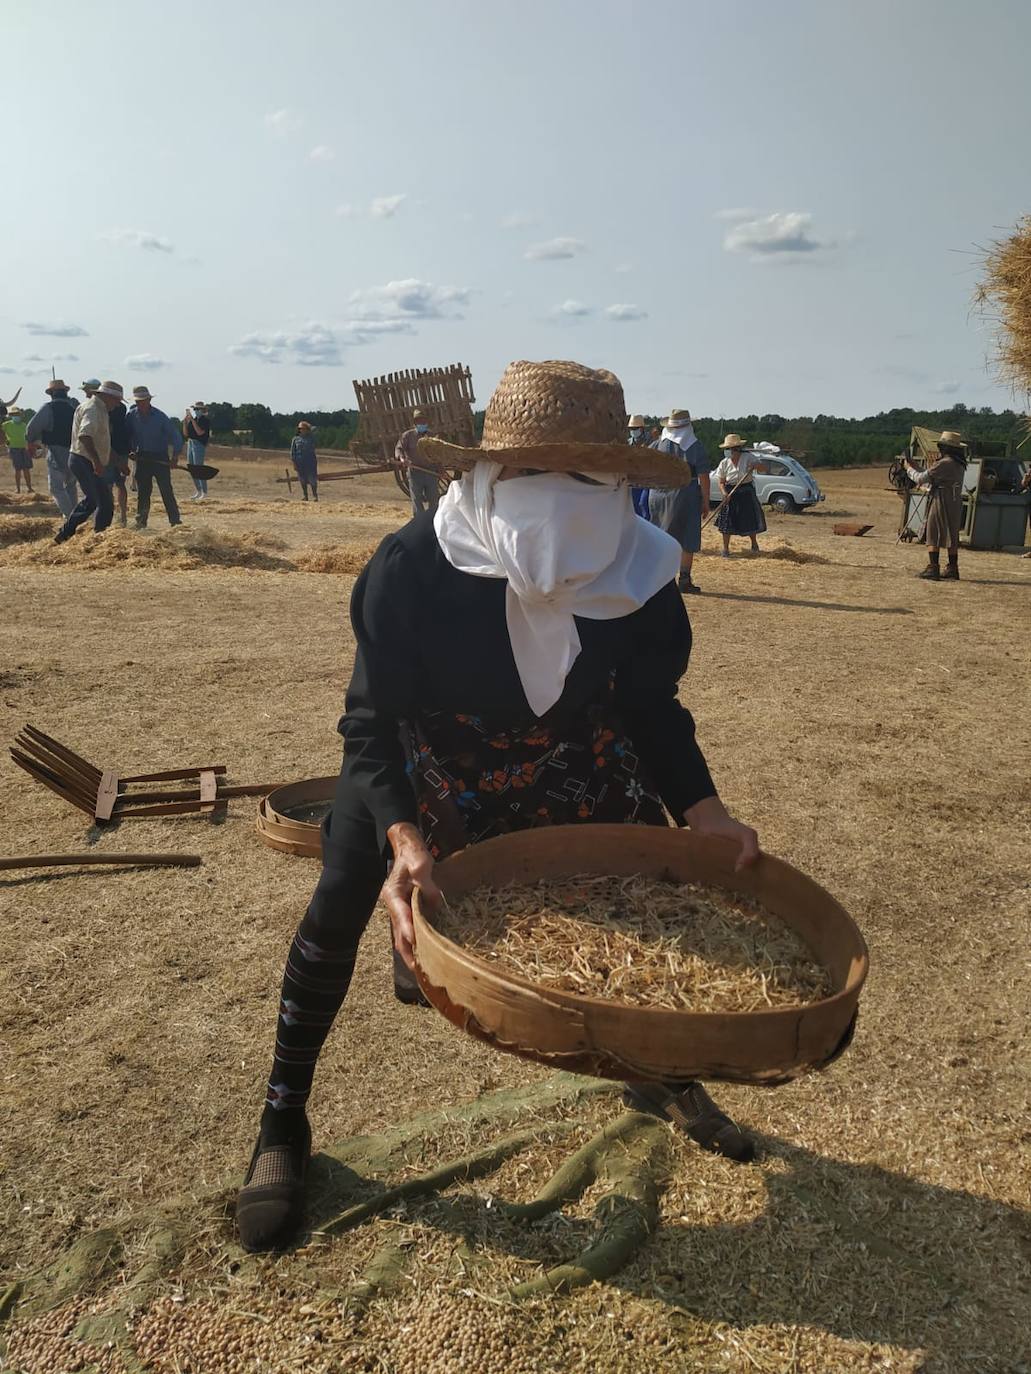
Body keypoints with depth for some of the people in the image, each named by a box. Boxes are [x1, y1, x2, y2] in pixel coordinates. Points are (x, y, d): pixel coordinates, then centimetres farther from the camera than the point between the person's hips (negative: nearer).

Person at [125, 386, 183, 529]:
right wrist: (131, 450, -3)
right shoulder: (131, 416, 0)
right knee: (142, 491, 6)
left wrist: (175, 456, -18)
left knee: (166, 490, -8)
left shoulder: (160, 416, -10)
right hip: (142, 458, 3)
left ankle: (175, 520, -6)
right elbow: (128, 436, 12)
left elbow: (175, 435, -9)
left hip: (160, 457, -3)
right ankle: (141, 521, 13)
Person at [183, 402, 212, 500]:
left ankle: (204, 492, -4)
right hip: (190, 443, 9)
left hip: (199, 445, -9)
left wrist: (192, 421, -21)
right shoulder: (193, 419, 13)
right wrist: (185, 423, -1)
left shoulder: (205, 420, -9)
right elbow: (186, 433, 12)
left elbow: (199, 432, -22)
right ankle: (198, 491, 21)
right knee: (191, 469, 12)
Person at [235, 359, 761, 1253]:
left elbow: (654, 716, -10)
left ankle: (665, 1078, 30)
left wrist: (702, 813, -25)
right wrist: (405, 839, -46)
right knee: (338, 913, -11)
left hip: (573, 763, 3)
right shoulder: (410, 568, -34)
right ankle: (282, 1127, 11)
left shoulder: (642, 579, -25)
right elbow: (373, 729, -29)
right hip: (427, 761, -2)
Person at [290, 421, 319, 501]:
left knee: (312, 480, -4)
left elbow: (313, 450, 9)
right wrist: (294, 462, -2)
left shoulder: (310, 439, 7)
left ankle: (315, 496, 3)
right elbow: (292, 452, 5)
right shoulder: (295, 439, 5)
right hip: (300, 463, 1)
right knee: (303, 481, 6)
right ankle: (304, 496, 14)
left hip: (310, 462, -1)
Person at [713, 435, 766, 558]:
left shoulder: (748, 457, -6)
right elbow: (721, 482, -1)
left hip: (747, 492, 0)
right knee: (727, 521, -4)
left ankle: (754, 543, 33)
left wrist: (755, 465, -32)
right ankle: (726, 548, 6)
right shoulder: (724, 463, -3)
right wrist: (724, 493, -21)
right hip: (731, 494, 0)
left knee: (750, 519, 8)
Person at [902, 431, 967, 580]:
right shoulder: (959, 464, 12)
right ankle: (952, 570, 15)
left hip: (941, 503, -9)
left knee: (934, 536, -5)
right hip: (955, 504, 9)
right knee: (951, 536, 12)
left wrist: (909, 468, 4)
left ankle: (932, 569, -9)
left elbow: (921, 479, -12)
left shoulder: (945, 463, -16)